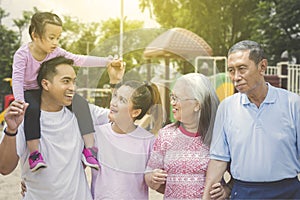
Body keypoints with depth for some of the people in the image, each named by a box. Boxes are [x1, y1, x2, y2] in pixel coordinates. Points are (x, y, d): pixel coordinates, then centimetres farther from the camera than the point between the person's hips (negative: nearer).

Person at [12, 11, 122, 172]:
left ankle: (89, 148, -23)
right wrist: (20, 102, -42)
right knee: (32, 109, -40)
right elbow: (17, 79, -25)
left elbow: (80, 60, -10)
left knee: (80, 102, -20)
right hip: (31, 92, -4)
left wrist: (108, 62, -18)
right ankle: (34, 153, -36)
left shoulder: (56, 52, -5)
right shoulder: (22, 54, -16)